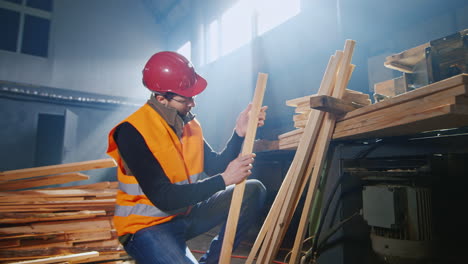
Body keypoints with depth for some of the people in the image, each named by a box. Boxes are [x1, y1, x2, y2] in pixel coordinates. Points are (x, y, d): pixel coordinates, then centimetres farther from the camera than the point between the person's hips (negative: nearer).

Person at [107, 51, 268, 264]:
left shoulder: (189, 123, 1)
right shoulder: (133, 132, -22)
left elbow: (215, 167, 0)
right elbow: (163, 198, -26)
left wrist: (239, 132, -14)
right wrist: (225, 179, -25)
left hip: (186, 214, 7)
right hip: (147, 225, -7)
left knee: (253, 191, -2)